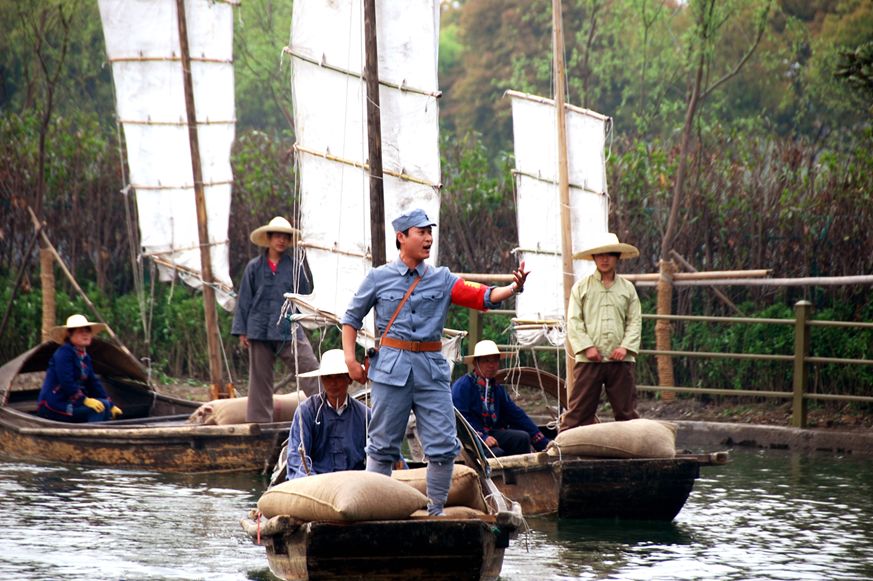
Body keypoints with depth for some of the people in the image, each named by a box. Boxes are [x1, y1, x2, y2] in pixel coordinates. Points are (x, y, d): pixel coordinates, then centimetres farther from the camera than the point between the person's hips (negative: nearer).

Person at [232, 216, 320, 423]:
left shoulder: (296, 266, 5)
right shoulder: (254, 267, 5)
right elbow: (244, 300, 8)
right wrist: (241, 331, 5)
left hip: (289, 330, 0)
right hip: (260, 331, 0)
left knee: (310, 371, -11)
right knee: (260, 379, 6)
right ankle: (259, 422, 13)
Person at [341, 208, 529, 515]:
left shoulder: (442, 279, 9)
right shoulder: (379, 278, 6)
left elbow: (483, 297, -2)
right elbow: (352, 317, 13)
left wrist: (513, 288, -20)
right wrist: (350, 358, 2)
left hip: (432, 367, 2)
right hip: (391, 367, -2)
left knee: (443, 446, -4)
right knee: (383, 444, 2)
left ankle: (436, 511, 8)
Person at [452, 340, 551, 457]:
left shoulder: (498, 389, 16)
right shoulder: (463, 385, -6)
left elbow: (517, 415, 13)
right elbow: (462, 416, -16)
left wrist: (544, 443, 7)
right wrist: (482, 437, -25)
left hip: (491, 434, 7)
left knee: (522, 437, -16)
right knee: (496, 452, -32)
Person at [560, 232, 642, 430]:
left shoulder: (627, 288, 13)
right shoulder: (581, 287, 7)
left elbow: (635, 321, 9)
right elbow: (573, 321, 1)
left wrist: (626, 347, -6)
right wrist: (587, 347, -11)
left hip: (620, 360, 2)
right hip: (588, 360, -2)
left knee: (626, 410, 5)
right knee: (579, 409, -4)